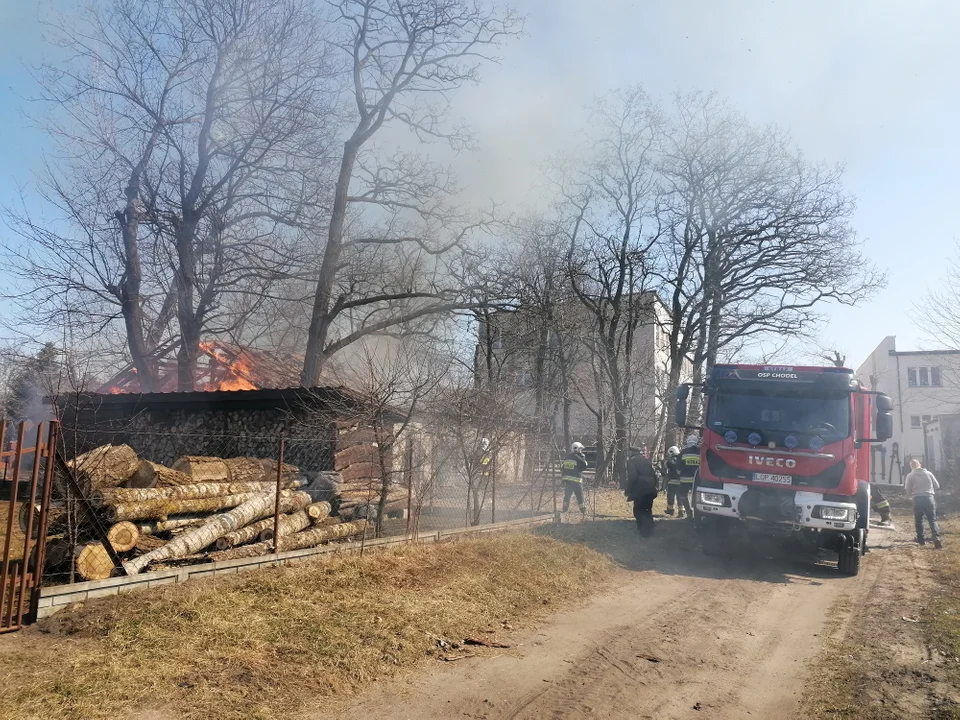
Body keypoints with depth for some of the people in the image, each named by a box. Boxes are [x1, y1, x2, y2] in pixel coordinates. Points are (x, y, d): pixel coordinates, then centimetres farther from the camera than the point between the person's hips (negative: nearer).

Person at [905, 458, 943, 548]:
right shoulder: (928, 473, 5)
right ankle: (937, 537, -15)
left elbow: (908, 491, 1)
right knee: (932, 519, 5)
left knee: (918, 520, 14)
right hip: (929, 498, 1)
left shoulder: (910, 476, 0)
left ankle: (921, 539, 18)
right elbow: (937, 486, 10)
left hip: (917, 499, -1)